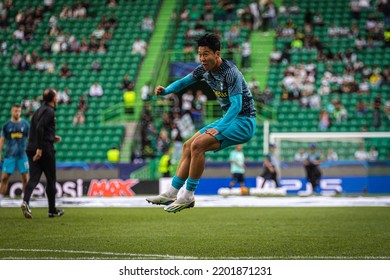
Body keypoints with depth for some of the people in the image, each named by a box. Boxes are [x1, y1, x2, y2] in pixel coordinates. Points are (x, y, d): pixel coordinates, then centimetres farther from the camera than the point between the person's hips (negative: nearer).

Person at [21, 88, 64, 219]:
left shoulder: (39, 110, 18)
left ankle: (25, 201, -26)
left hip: (31, 149, 7)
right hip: (45, 149, -7)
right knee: (51, 180, 6)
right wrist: (39, 148, -25)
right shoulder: (49, 111, -10)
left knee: (34, 178, -1)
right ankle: (52, 210, 13)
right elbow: (39, 128, -22)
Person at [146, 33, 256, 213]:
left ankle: (188, 196, -14)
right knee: (188, 146, 6)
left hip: (243, 122, -9)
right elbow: (184, 81, 14)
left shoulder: (231, 73, -23)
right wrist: (166, 90, -6)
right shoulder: (205, 70, 3)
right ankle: (172, 193, 9)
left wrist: (219, 128, -37)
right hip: (229, 120, 9)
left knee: (198, 145, -22)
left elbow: (236, 105, -29)